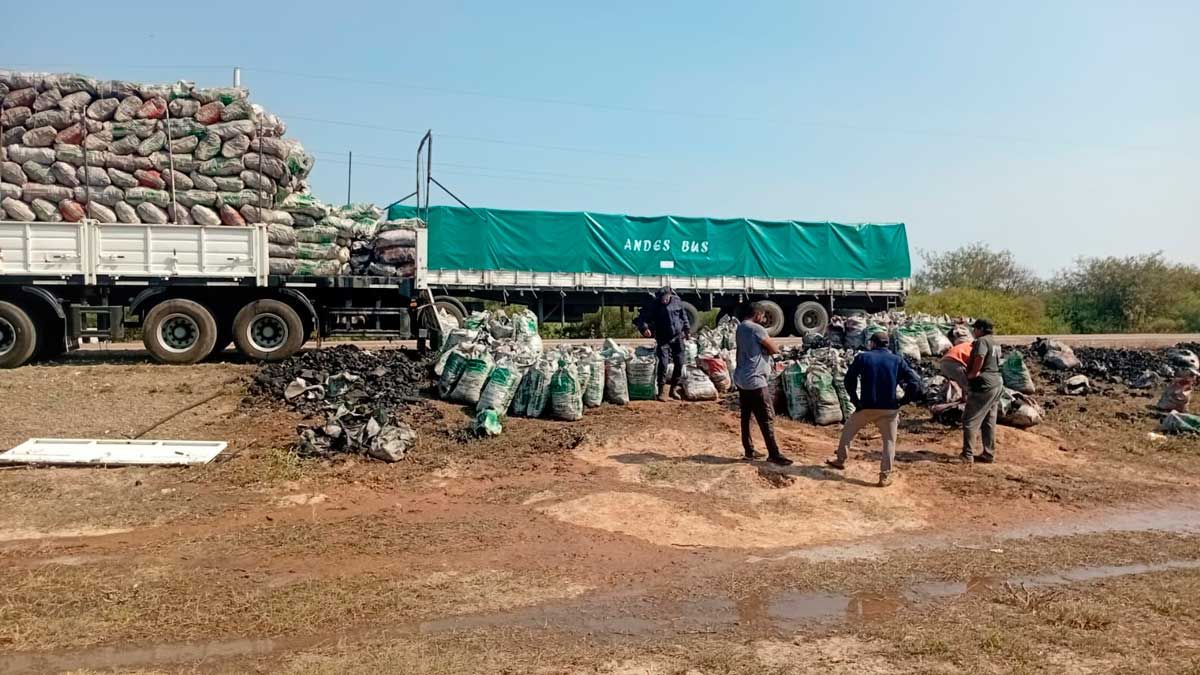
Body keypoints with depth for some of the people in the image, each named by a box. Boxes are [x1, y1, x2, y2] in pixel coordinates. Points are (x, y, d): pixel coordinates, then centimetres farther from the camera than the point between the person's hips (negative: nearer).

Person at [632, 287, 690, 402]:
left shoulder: (677, 301, 0)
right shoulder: (653, 305, -10)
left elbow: (683, 315, 15)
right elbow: (641, 318, -12)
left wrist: (687, 329, 14)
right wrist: (644, 327, -31)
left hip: (678, 337, 4)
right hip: (663, 339, -4)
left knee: (679, 363, 5)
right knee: (663, 363, -13)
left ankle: (674, 389, 21)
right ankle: (662, 391, -5)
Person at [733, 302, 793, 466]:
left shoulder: (740, 328, 13)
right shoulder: (756, 329, -15)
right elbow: (775, 349, -12)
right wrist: (768, 346, 7)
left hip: (741, 379, 10)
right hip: (754, 380, -10)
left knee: (746, 416, 12)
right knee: (767, 418, -5)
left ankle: (749, 451, 18)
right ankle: (774, 454, -2)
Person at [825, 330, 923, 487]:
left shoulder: (863, 357, 1)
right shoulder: (897, 360, 3)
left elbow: (849, 380, -5)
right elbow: (915, 383, -6)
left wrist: (855, 399, 4)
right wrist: (902, 401, 1)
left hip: (866, 407, 0)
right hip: (889, 409, 0)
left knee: (848, 430, 23)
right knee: (889, 441, 12)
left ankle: (840, 460, 33)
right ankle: (885, 476, 6)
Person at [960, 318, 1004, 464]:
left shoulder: (982, 341, -12)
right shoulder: (994, 343, 18)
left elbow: (980, 357, -27)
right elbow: (994, 362, 19)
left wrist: (972, 374, -14)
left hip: (984, 386, -10)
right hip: (996, 385, 10)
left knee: (969, 421, -4)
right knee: (989, 422, 14)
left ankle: (968, 455, -4)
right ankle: (989, 454, 18)